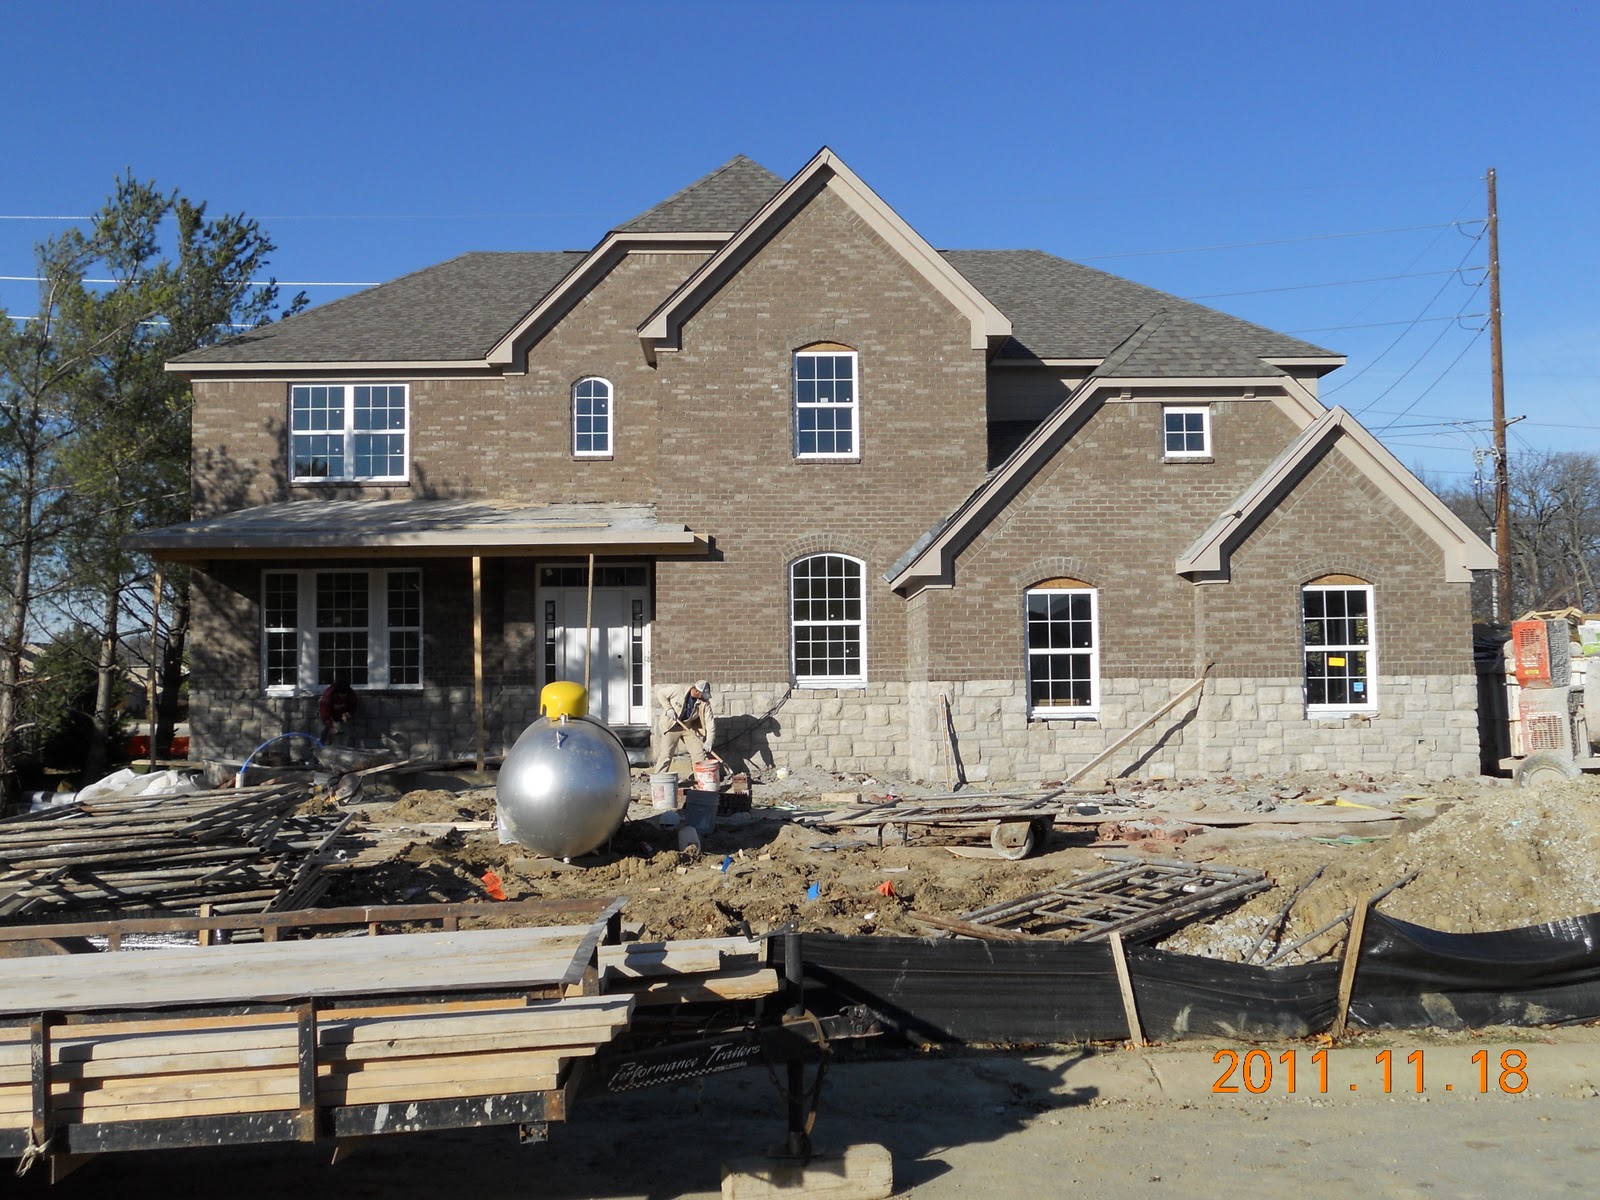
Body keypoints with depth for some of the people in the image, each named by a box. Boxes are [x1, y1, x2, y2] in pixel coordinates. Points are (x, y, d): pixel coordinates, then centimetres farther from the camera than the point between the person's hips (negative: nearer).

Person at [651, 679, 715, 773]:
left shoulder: (704, 702, -16)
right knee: (666, 754, -7)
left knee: (700, 754, -1)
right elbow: (660, 693, -9)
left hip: (690, 727, 3)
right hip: (672, 726, -3)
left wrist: (709, 741, -25)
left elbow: (710, 721, -17)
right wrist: (668, 709, -20)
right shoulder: (678, 690, -23)